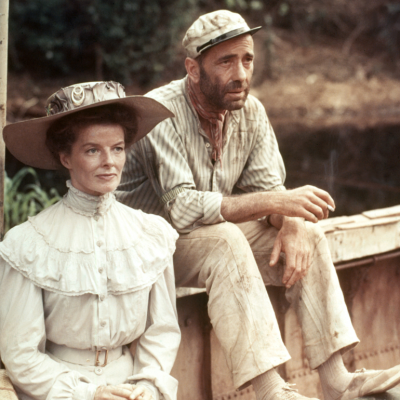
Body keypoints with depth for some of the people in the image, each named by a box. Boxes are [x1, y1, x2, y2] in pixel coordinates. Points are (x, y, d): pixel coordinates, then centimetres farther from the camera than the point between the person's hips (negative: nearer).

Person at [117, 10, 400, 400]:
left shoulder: (250, 110, -3)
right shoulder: (161, 113, -25)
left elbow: (267, 186, 1)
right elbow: (183, 209, -33)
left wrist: (291, 224, -23)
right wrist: (276, 202, -36)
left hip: (217, 237, 7)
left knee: (306, 234, -10)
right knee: (225, 241, -34)